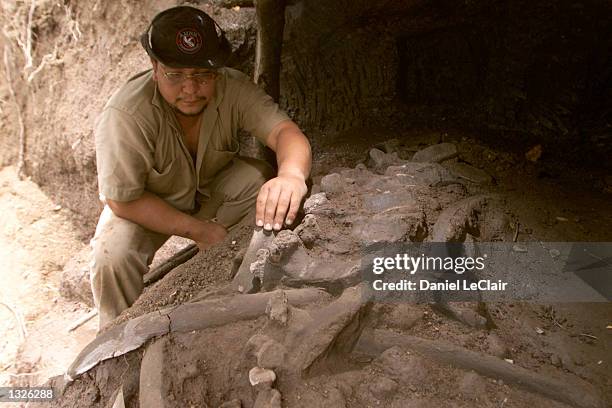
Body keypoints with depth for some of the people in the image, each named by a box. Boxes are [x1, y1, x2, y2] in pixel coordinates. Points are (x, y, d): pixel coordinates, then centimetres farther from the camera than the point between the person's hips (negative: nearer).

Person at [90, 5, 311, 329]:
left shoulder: (234, 89, -25)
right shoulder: (125, 116, -34)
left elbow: (284, 131, -37)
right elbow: (123, 200, -27)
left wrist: (292, 174, -61)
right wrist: (198, 229, -28)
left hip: (211, 188, 3)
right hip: (143, 205, -2)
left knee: (261, 179, -24)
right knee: (114, 254, -30)